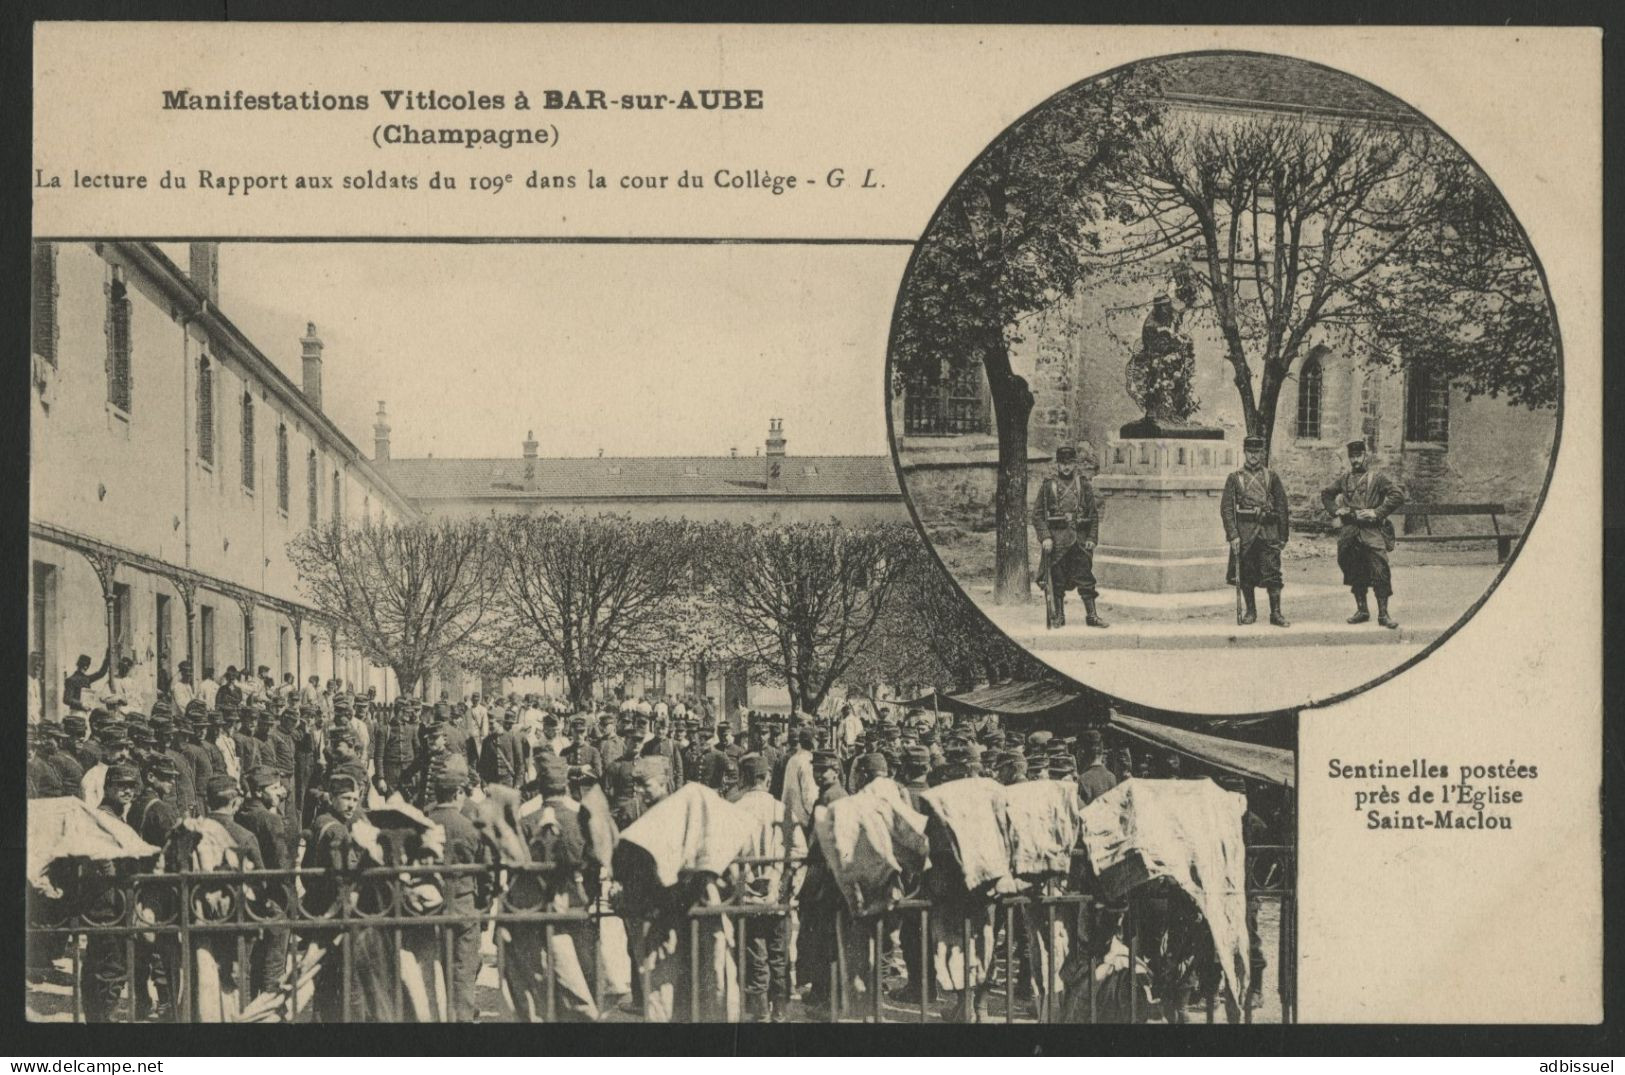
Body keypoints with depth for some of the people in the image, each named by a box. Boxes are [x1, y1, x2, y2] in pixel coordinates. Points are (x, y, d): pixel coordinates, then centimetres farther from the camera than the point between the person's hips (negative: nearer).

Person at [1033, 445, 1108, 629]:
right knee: (1056, 580, 2)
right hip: (1056, 538, -1)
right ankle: (1059, 616, 11)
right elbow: (1037, 514, 0)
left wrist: (1092, 538, 1)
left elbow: (1094, 514, 10)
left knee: (1085, 578, 0)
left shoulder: (1084, 485, 8)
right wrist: (1045, 537, -10)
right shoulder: (1048, 485, 2)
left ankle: (1092, 615, 5)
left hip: (1080, 538, 1)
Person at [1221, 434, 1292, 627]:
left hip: (1268, 530, 0)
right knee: (1246, 575, 4)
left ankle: (1276, 613, -2)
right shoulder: (1234, 477, 6)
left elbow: (1282, 506, 10)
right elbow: (1226, 508, 1)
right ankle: (1250, 612, 16)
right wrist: (1233, 535, -8)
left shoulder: (1272, 477, 10)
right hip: (1245, 531, 0)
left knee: (1272, 573, -6)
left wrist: (1283, 536, 5)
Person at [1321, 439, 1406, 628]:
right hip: (1349, 532, 5)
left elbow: (1398, 494, -9)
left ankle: (1383, 614, -8)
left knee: (1380, 572, -11)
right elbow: (1325, 494, 27)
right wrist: (1335, 510, 10)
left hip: (1372, 531, -5)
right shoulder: (1344, 479, 14)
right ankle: (1362, 610, 19)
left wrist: (1378, 513, -14)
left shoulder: (1378, 477, 0)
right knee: (1354, 573, 8)